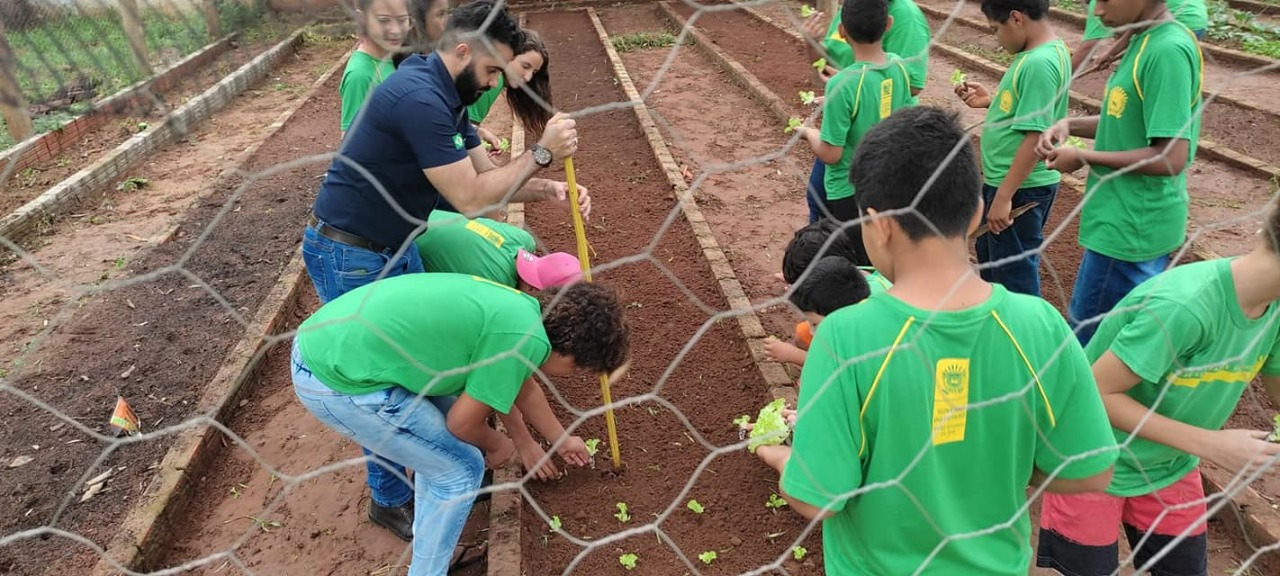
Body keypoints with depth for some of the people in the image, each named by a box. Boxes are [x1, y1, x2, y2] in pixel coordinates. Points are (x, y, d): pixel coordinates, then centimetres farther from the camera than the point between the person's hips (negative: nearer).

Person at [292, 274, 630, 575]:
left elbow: (524, 386, 32)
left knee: (439, 445, 25)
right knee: (461, 469, 6)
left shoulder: (518, 307, 14)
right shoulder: (527, 339, -14)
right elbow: (463, 422, -5)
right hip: (338, 384, -10)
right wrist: (495, 446, 16)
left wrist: (561, 439, 46)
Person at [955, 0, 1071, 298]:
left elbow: (1035, 137, -26)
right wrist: (990, 100, 5)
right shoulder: (1042, 52, 7)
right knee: (991, 261, 25)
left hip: (1020, 188, -10)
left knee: (1014, 274, 4)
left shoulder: (1039, 63, -23)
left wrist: (1003, 196, -24)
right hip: (1004, 180, 10)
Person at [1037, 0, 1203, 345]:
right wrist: (1070, 125, 2)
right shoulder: (1147, 41, 8)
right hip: (1136, 221, 10)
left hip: (1130, 228, -10)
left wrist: (1084, 158, -16)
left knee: (1086, 340, 4)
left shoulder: (1168, 51, -22)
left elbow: (1171, 157, -25)